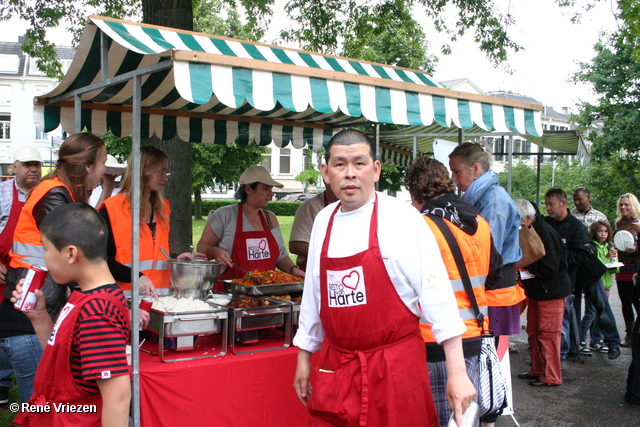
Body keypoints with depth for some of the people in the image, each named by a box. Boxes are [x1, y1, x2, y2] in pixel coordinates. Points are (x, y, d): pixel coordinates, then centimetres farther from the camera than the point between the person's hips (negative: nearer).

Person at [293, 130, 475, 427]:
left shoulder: (402, 218, -11)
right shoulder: (324, 221, 5)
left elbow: (437, 295, -12)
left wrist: (457, 373, -15)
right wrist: (303, 358, 18)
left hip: (394, 369, -4)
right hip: (333, 368, 5)